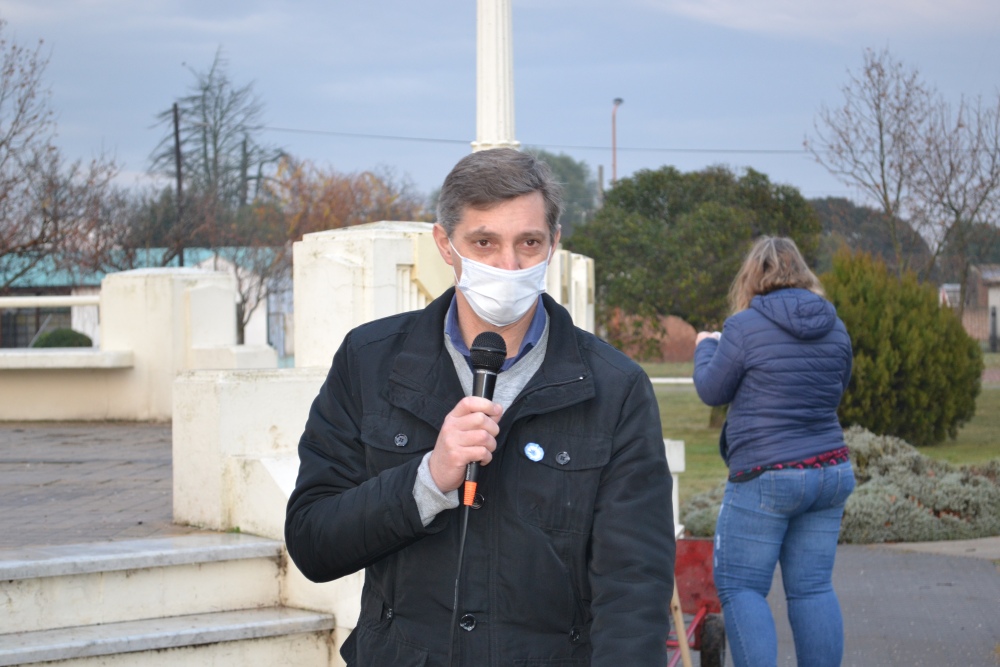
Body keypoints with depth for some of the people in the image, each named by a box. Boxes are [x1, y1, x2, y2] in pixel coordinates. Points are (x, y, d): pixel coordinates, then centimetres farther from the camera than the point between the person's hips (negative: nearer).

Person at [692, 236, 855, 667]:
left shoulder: (745, 326, -10)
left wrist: (705, 348, 19)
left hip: (766, 477, -6)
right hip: (831, 471, 6)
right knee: (813, 588, 9)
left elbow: (712, 391, 1)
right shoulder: (835, 327, 7)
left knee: (739, 586, 2)